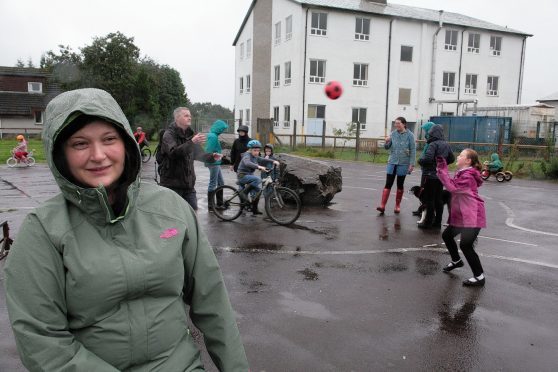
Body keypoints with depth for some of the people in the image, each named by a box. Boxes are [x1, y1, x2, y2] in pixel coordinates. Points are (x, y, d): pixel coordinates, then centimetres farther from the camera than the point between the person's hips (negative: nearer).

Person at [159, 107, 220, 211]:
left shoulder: (190, 134, 12)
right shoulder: (169, 134, -9)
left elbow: (197, 153, 18)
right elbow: (173, 152, -27)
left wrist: (211, 157, -1)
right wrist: (191, 142, -36)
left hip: (188, 183, 6)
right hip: (172, 184, -6)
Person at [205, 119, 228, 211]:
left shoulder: (212, 135, 13)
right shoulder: (213, 136, -17)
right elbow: (209, 151, -22)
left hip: (216, 163, 10)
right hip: (214, 163, -10)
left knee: (221, 183, 16)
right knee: (213, 184, -3)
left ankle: (219, 204, 24)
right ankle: (210, 207, 5)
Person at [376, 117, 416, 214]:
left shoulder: (409, 135, -5)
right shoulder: (393, 134, 4)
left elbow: (413, 150, -6)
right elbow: (387, 147, 8)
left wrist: (412, 164, -11)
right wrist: (387, 142, -14)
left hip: (403, 164, -2)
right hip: (392, 162, 2)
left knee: (400, 185, 9)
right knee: (388, 184, -3)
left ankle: (397, 206, 20)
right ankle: (382, 205, -6)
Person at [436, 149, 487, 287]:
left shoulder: (468, 176, -19)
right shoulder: (462, 173, 14)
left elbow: (452, 187, -26)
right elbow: (453, 184, 8)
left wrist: (442, 170, -23)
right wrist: (442, 169, -3)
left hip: (472, 216, -10)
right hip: (461, 215, 10)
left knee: (465, 245, -14)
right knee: (447, 235, 18)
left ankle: (479, 277, -3)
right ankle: (456, 261, 40)